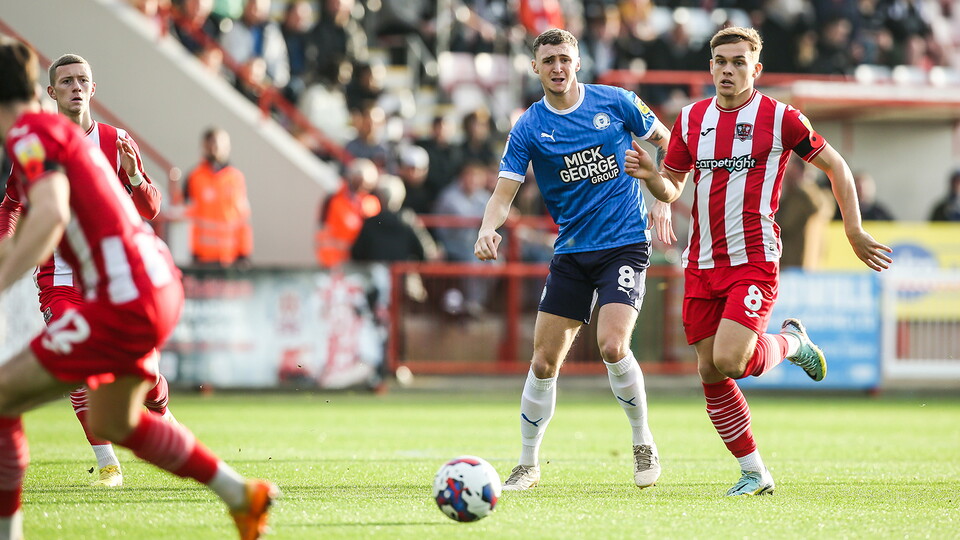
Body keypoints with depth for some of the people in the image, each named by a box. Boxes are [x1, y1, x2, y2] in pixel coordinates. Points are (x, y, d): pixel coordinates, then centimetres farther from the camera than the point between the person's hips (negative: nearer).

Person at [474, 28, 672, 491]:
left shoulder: (615, 102, -2)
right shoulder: (528, 129, 0)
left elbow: (667, 144, 11)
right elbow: (504, 193, -6)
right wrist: (488, 228, -27)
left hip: (625, 243, -2)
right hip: (571, 252, 3)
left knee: (611, 345, -21)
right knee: (544, 361, 0)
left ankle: (643, 443, 1)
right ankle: (528, 464, 16)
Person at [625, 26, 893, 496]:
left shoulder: (779, 118, -4)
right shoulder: (691, 119, 9)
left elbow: (835, 166, 5)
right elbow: (671, 189, 16)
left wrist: (855, 233, 3)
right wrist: (649, 175, -7)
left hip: (754, 260, -5)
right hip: (701, 264, 5)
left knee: (728, 360, -21)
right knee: (709, 372, 3)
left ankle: (791, 342, 12)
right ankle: (754, 473, 17)